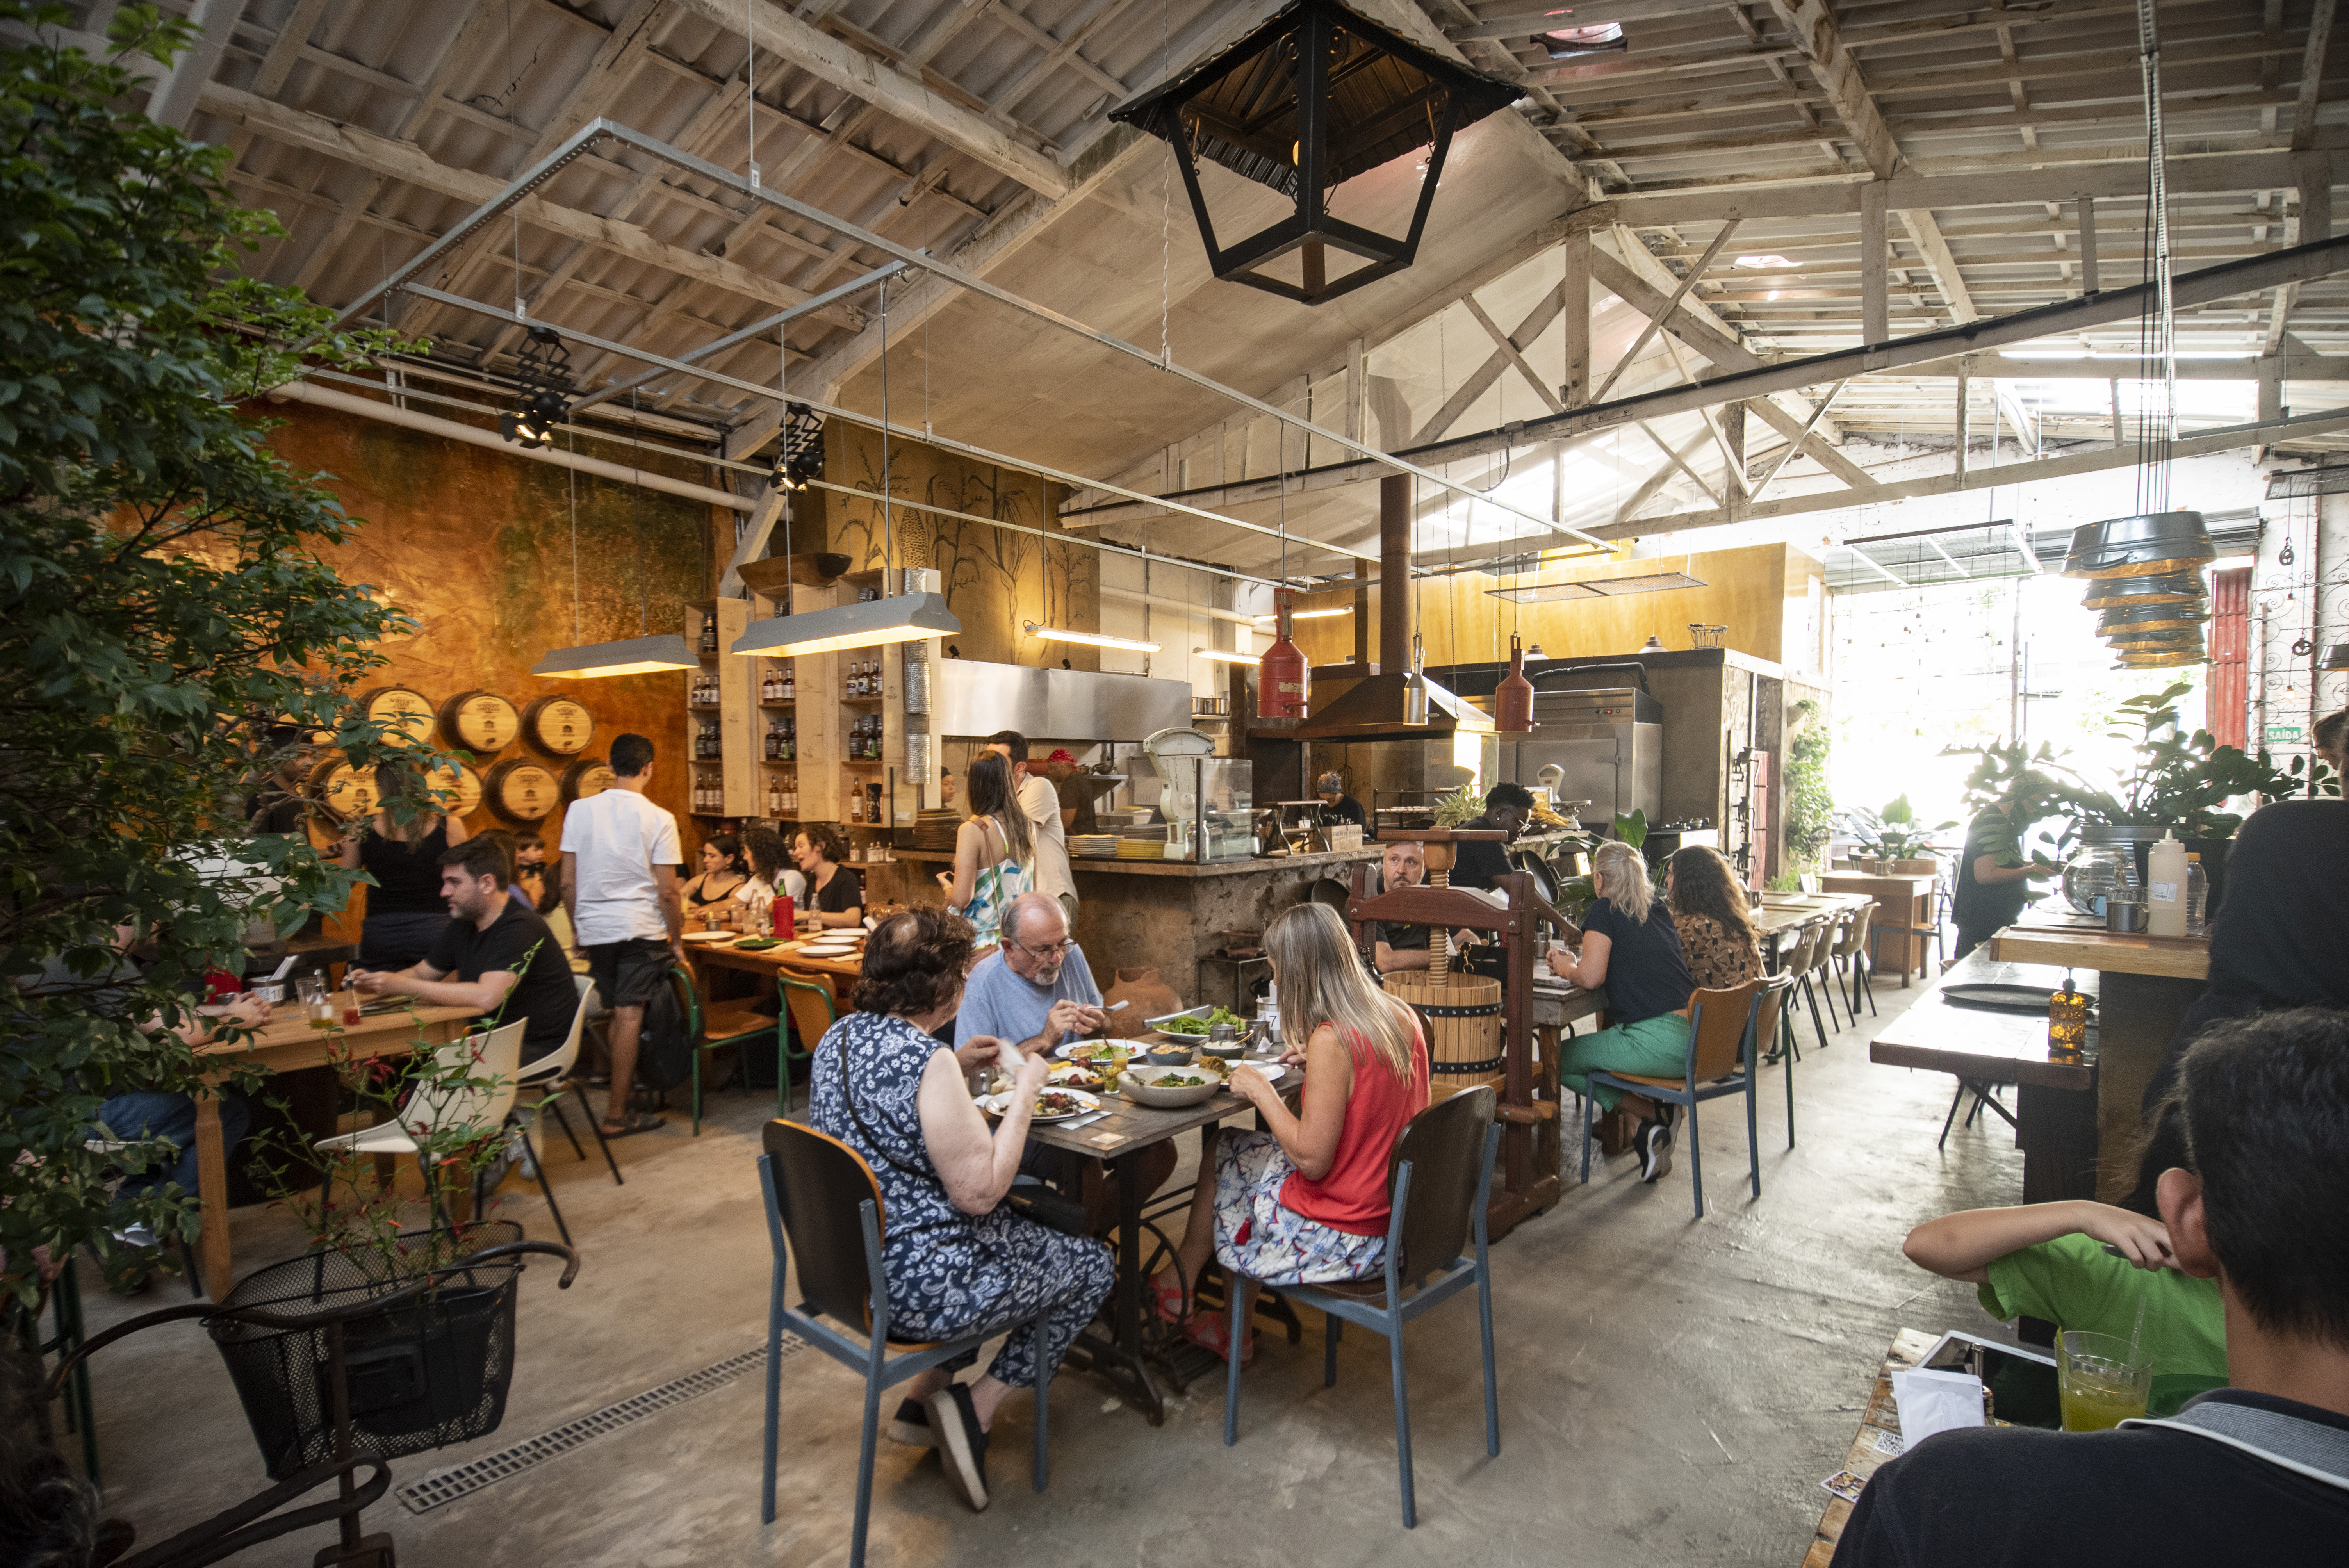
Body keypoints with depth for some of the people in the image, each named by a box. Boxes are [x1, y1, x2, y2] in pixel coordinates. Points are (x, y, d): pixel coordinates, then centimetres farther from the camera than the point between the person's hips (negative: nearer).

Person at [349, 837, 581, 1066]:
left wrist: (402, 986, -23)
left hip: (540, 1049, -8)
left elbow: (486, 997, -31)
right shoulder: (464, 924, 9)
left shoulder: (519, 927, -20)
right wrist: (375, 983, -1)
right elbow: (421, 973, 21)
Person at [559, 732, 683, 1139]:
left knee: (617, 1011, 19)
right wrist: (677, 940, 2)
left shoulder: (579, 810, 0)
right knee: (629, 1015, -1)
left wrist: (578, 930, 15)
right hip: (641, 930, -4)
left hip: (594, 929, 4)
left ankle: (619, 1087, 29)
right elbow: (667, 892, -9)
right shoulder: (659, 819, -9)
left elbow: (568, 884, 3)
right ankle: (616, 1114, 4)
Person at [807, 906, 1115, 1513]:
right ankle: (976, 1408, 10)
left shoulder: (838, 1037, 0)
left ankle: (926, 1398, 28)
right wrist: (1025, 1092, -16)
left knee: (1033, 1232, 30)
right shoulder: (925, 1059, -28)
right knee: (1095, 1266, 10)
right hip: (915, 1287, -9)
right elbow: (981, 1192, -25)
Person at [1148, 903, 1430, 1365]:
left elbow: (1312, 1159, -23)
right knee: (1230, 1151, 16)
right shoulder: (1403, 1017, -1)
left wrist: (1261, 1090, -13)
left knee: (1220, 1161, 13)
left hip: (1344, 1237, -8)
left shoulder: (1331, 1040, -26)